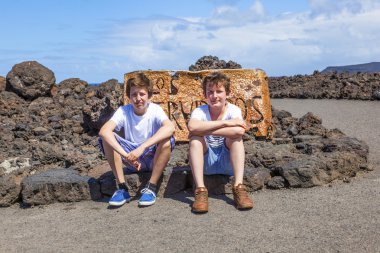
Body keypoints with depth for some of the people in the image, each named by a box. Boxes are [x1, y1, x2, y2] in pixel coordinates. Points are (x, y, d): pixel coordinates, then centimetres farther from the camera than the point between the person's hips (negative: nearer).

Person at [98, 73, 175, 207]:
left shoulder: (155, 109, -12)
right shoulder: (123, 111, -9)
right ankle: (122, 188, -17)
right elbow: (104, 131, -28)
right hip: (131, 160, 1)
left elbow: (170, 127, -35)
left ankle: (151, 188, -19)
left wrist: (142, 147, -43)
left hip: (153, 158, -1)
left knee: (167, 140, -31)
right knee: (107, 138, -22)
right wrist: (125, 155, -42)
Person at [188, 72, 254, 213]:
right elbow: (192, 127, -35)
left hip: (228, 162, 0)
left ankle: (238, 187, -27)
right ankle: (200, 190, -31)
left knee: (236, 133, -25)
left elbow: (239, 130, -33)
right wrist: (225, 123, -33)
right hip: (206, 163, 1)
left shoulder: (233, 110, -10)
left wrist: (205, 129, -29)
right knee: (195, 136, -26)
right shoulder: (200, 111, -10)